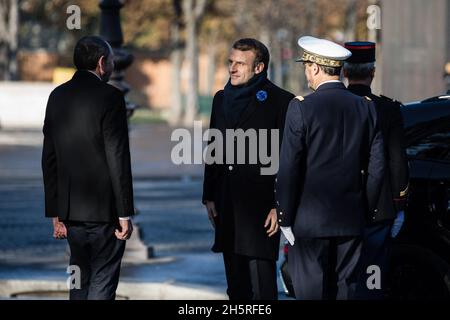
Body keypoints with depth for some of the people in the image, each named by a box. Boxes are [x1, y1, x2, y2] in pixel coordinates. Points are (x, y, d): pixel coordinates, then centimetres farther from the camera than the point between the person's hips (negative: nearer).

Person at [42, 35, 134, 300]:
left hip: (70, 208, 6)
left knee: (80, 279, 17)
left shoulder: (57, 97, 8)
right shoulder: (109, 97, -12)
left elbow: (49, 159, 10)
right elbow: (118, 158, -15)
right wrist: (125, 213, -11)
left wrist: (55, 212, 15)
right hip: (104, 209, -6)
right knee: (102, 281, -2)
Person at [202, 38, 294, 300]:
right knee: (236, 282, 11)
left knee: (262, 282, -10)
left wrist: (279, 206, -12)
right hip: (227, 205, 7)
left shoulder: (281, 101, -6)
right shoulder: (222, 99, 14)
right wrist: (210, 196, 13)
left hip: (261, 204, -6)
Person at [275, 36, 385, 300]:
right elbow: (377, 166, 7)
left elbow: (289, 167, -10)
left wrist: (285, 217, -4)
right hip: (351, 219, 5)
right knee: (344, 287, 11)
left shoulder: (302, 107, -10)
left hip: (310, 219, -5)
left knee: (310, 290, -1)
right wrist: (365, 211, 15)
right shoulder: (366, 107, 4)